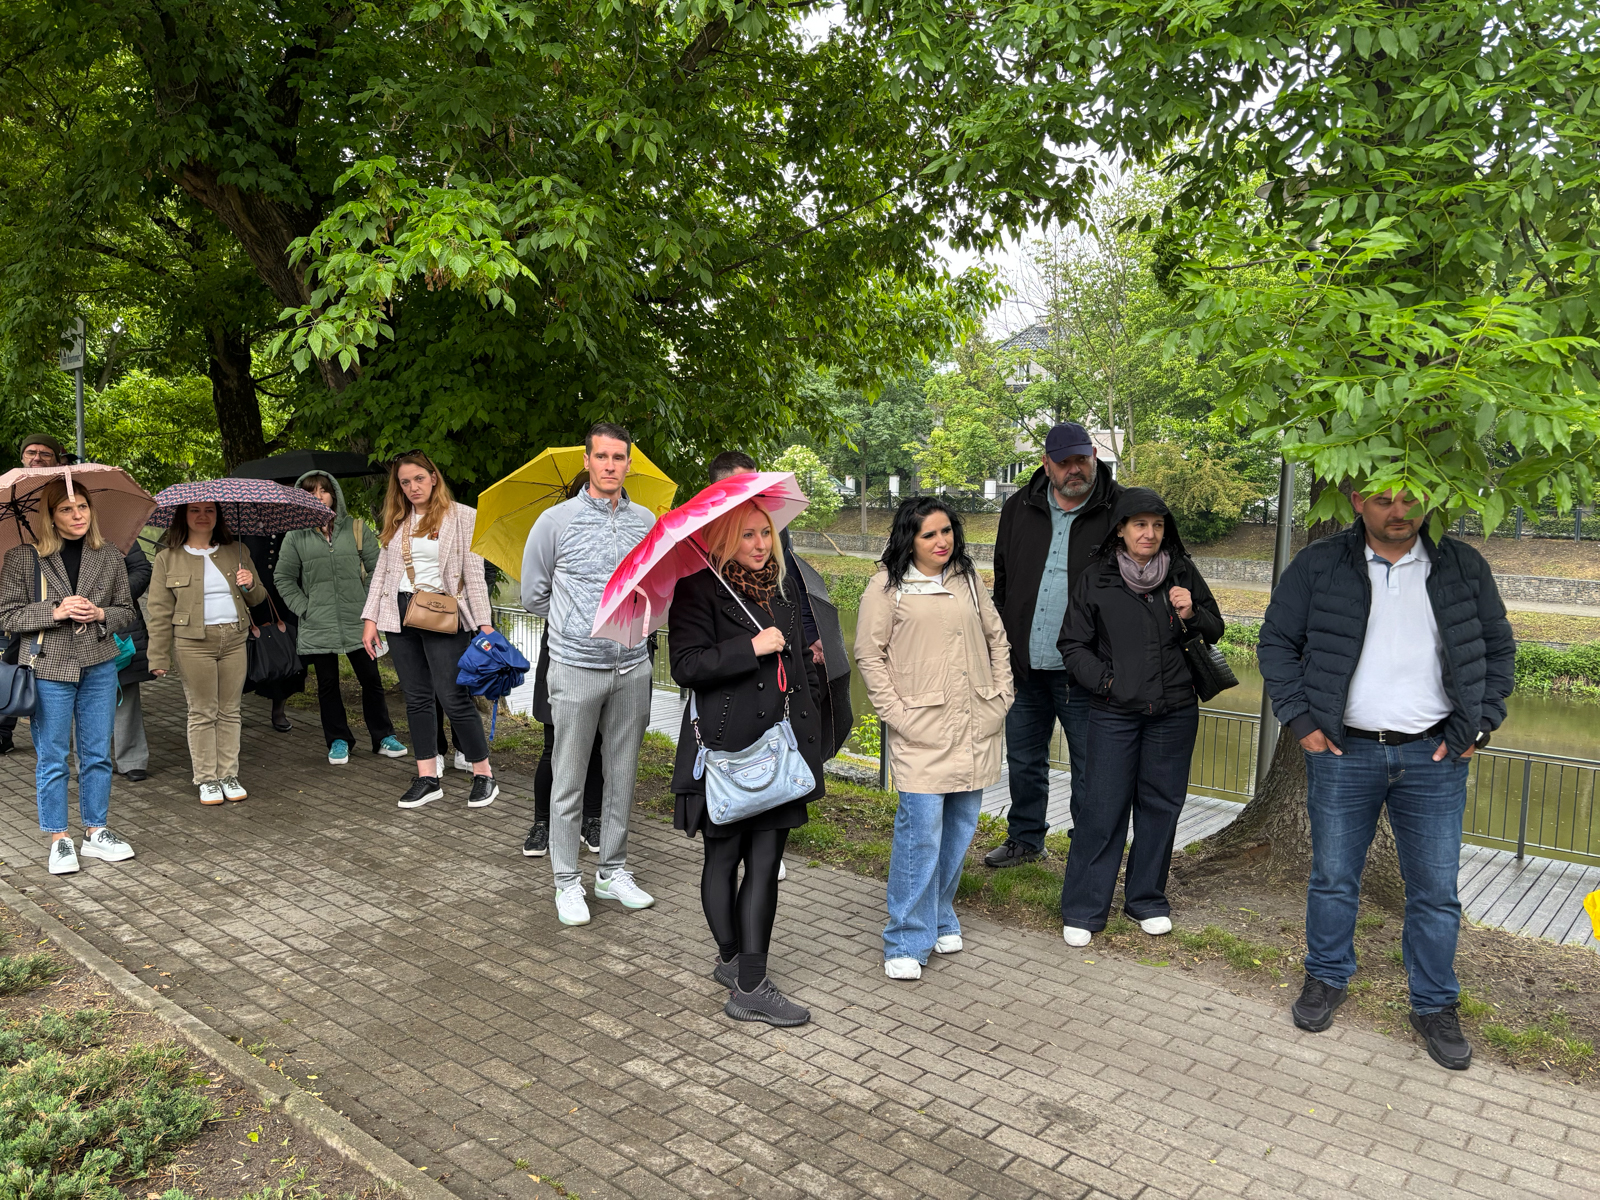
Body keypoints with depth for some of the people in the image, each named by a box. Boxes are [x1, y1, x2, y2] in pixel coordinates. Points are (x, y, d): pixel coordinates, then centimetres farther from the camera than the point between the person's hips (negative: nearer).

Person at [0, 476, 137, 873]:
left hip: (99, 666, 3)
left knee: (97, 754, 10)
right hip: (48, 667, -3)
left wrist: (100, 614, -10)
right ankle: (59, 840, 17)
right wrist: (55, 611, -17)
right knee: (52, 758, 5)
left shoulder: (110, 556, 5)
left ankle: (96, 831, 23)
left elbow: (126, 610, 11)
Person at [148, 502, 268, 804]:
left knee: (230, 711, 7)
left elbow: (258, 598, 17)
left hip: (235, 639, 3)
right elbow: (160, 612, 1)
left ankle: (229, 775, 16)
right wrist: (159, 658, -4)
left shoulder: (237, 551, 11)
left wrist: (250, 584, -7)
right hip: (193, 642, -2)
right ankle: (206, 779, 12)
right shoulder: (167, 559, 4)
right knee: (202, 712, 2)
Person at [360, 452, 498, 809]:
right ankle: (427, 778, 15)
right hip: (401, 614, 5)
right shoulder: (397, 523, 14)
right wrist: (370, 618, 8)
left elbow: (474, 573, -4)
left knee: (453, 696, -8)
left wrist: (484, 622, -10)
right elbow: (381, 572, 16)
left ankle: (484, 775, 5)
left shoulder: (462, 517, 0)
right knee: (417, 698, 8)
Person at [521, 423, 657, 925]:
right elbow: (533, 595, 5)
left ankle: (613, 872, 26)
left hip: (632, 667, 3)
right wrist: (578, 625, 9)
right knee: (569, 781, 3)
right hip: (576, 669, -3)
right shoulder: (556, 520, -4)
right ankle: (567, 882, 16)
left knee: (622, 776, 12)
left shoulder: (647, 522, 6)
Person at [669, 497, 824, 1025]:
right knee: (724, 856, 10)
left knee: (765, 862, 3)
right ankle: (732, 958, 28)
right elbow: (686, 665, -16)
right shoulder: (699, 590, -8)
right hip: (726, 747, -5)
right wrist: (752, 647, -20)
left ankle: (748, 983, 12)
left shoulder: (784, 586, 13)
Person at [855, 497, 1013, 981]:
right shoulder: (887, 586, -4)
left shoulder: (968, 578, 11)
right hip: (921, 730, -5)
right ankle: (907, 942, 2)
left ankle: (940, 919, 30)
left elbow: (997, 637, 19)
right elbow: (869, 655, -4)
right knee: (921, 831, -9)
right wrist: (896, 713, -9)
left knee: (960, 827, 12)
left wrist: (1002, 695, 11)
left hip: (974, 727, 6)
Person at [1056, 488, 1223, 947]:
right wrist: (1105, 681, -10)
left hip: (1174, 712, 3)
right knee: (1103, 807, -1)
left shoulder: (1184, 574, 4)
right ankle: (1083, 910, 10)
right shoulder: (1096, 579, -1)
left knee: (1161, 804, 11)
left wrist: (1191, 616, -8)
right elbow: (1073, 645, 3)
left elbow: (1215, 633, 13)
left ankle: (1147, 899, 28)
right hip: (1114, 712, -2)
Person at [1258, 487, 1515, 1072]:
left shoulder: (1463, 567, 3)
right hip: (1343, 752, -1)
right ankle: (1327, 979, 30)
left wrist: (1477, 726, 2)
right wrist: (1300, 719, -3)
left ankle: (1435, 1005, 24)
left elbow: (1498, 648, 12)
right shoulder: (1318, 566, -2)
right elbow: (1277, 641, 5)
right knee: (1333, 877, 10)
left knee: (1436, 888, 7)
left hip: (1433, 759, 1)